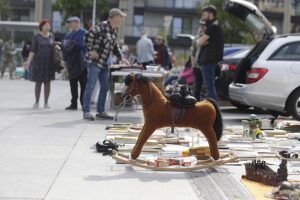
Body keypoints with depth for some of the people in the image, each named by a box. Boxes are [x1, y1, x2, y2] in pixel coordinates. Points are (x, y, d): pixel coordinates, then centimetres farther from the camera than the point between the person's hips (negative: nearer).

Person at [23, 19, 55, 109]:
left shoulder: (51, 36, 5)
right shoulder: (36, 37, -5)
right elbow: (32, 50, -6)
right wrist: (28, 61, -16)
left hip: (49, 62, 3)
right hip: (38, 62, -3)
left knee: (47, 82, 2)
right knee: (38, 82, 0)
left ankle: (46, 103, 8)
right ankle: (37, 102, 10)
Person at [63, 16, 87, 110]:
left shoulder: (83, 32, -5)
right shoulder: (69, 34, 16)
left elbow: (80, 44, -18)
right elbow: (64, 45, 8)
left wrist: (69, 43, -4)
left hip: (81, 63, -7)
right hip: (72, 63, 7)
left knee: (83, 84, -2)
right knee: (73, 84, 8)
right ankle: (74, 104, 14)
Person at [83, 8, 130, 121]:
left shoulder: (115, 31, 13)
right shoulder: (103, 26, -14)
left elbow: (115, 47, 23)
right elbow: (89, 35, -20)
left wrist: (121, 58, 15)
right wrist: (91, 50, -18)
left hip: (104, 63, 9)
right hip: (94, 61, -9)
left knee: (105, 87, 10)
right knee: (91, 86, -5)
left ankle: (101, 112, 18)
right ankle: (86, 111, 1)